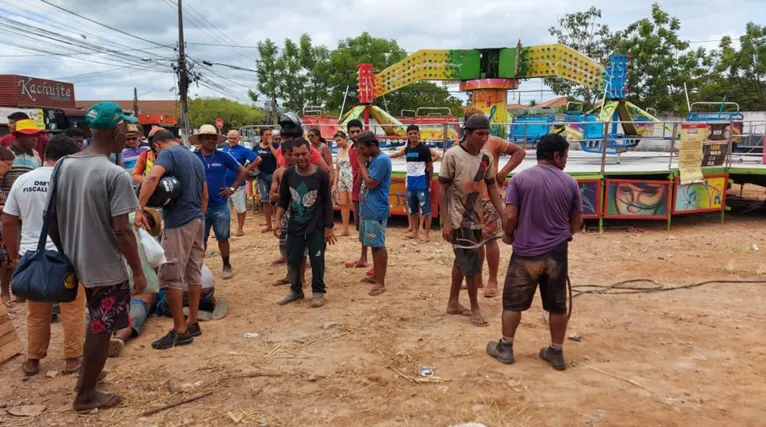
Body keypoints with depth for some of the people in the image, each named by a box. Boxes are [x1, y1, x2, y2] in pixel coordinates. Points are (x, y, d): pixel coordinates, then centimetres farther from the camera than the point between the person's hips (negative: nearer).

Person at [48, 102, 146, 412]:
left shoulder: (63, 166, 0)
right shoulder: (115, 175, -21)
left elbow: (53, 220, 5)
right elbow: (122, 230, -22)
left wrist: (65, 254, 18)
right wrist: (138, 271, -13)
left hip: (77, 261, 7)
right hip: (107, 266, -7)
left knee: (97, 324, 27)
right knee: (102, 329, 9)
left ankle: (88, 377, 38)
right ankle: (86, 395, 23)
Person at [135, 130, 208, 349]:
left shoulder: (168, 153, -7)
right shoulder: (195, 158, 18)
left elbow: (152, 177, -28)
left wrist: (139, 209, -30)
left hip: (179, 223, -9)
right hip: (197, 220, 9)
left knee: (171, 277, -2)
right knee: (193, 274, 13)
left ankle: (180, 331, 2)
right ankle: (192, 323, 21)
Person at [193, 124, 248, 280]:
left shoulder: (223, 156, -1)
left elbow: (243, 171, 5)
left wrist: (232, 188, -2)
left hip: (220, 206, 0)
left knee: (222, 238, 8)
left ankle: (226, 266, 22)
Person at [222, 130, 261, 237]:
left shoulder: (243, 150, -6)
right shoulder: (224, 150, 12)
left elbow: (258, 159, -11)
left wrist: (247, 170, -10)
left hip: (237, 184, -5)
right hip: (224, 184, 5)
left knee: (240, 208, 4)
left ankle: (240, 229, 14)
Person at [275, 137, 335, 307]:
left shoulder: (321, 175, -11)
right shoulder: (288, 174, -4)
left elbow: (327, 203, -6)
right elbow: (283, 199, 6)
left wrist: (328, 227, -7)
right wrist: (278, 220, -2)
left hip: (316, 227, -3)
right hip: (295, 226, 3)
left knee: (317, 260, 3)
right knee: (292, 260, 10)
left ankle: (318, 292, 20)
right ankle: (296, 290, 30)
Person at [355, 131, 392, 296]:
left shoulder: (382, 160, -17)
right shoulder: (372, 159, 13)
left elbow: (371, 183, -21)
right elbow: (360, 180, 14)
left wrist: (362, 163, -12)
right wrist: (363, 162, 3)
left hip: (376, 211, -10)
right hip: (367, 209, 10)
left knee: (378, 246, -6)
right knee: (373, 245, 17)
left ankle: (381, 283, -2)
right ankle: (376, 276, 28)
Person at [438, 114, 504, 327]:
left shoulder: (486, 157, 2)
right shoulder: (452, 155, -15)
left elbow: (492, 188, 9)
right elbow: (442, 189, -13)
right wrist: (446, 222, -17)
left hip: (475, 218, 7)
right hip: (458, 220, -7)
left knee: (462, 261, 16)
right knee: (471, 262, -5)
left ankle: (453, 303, 29)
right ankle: (475, 308, 11)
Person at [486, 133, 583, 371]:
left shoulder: (520, 179, -7)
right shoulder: (570, 183, 0)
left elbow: (510, 216, -12)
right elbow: (577, 222, 6)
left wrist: (509, 235, 8)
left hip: (526, 253, -2)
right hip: (557, 253, 2)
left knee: (513, 302, 12)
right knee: (558, 305, 14)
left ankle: (505, 348, 21)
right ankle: (556, 353, 23)